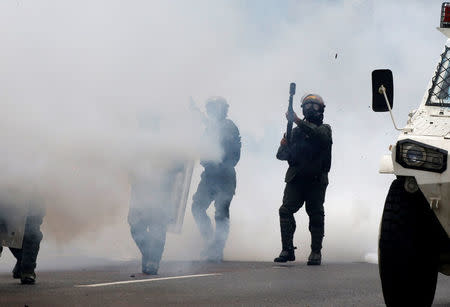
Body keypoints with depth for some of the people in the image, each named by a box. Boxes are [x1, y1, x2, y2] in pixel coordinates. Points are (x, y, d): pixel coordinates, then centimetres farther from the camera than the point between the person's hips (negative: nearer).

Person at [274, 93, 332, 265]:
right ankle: (287, 250, -10)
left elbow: (319, 136, -20)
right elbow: (282, 155, 14)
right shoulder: (296, 130, 17)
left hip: (316, 180, -3)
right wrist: (284, 146, -11)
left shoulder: (324, 129, 7)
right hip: (296, 178, 3)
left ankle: (316, 252, 4)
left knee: (316, 214, -3)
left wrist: (298, 122, -27)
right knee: (286, 211, -12)